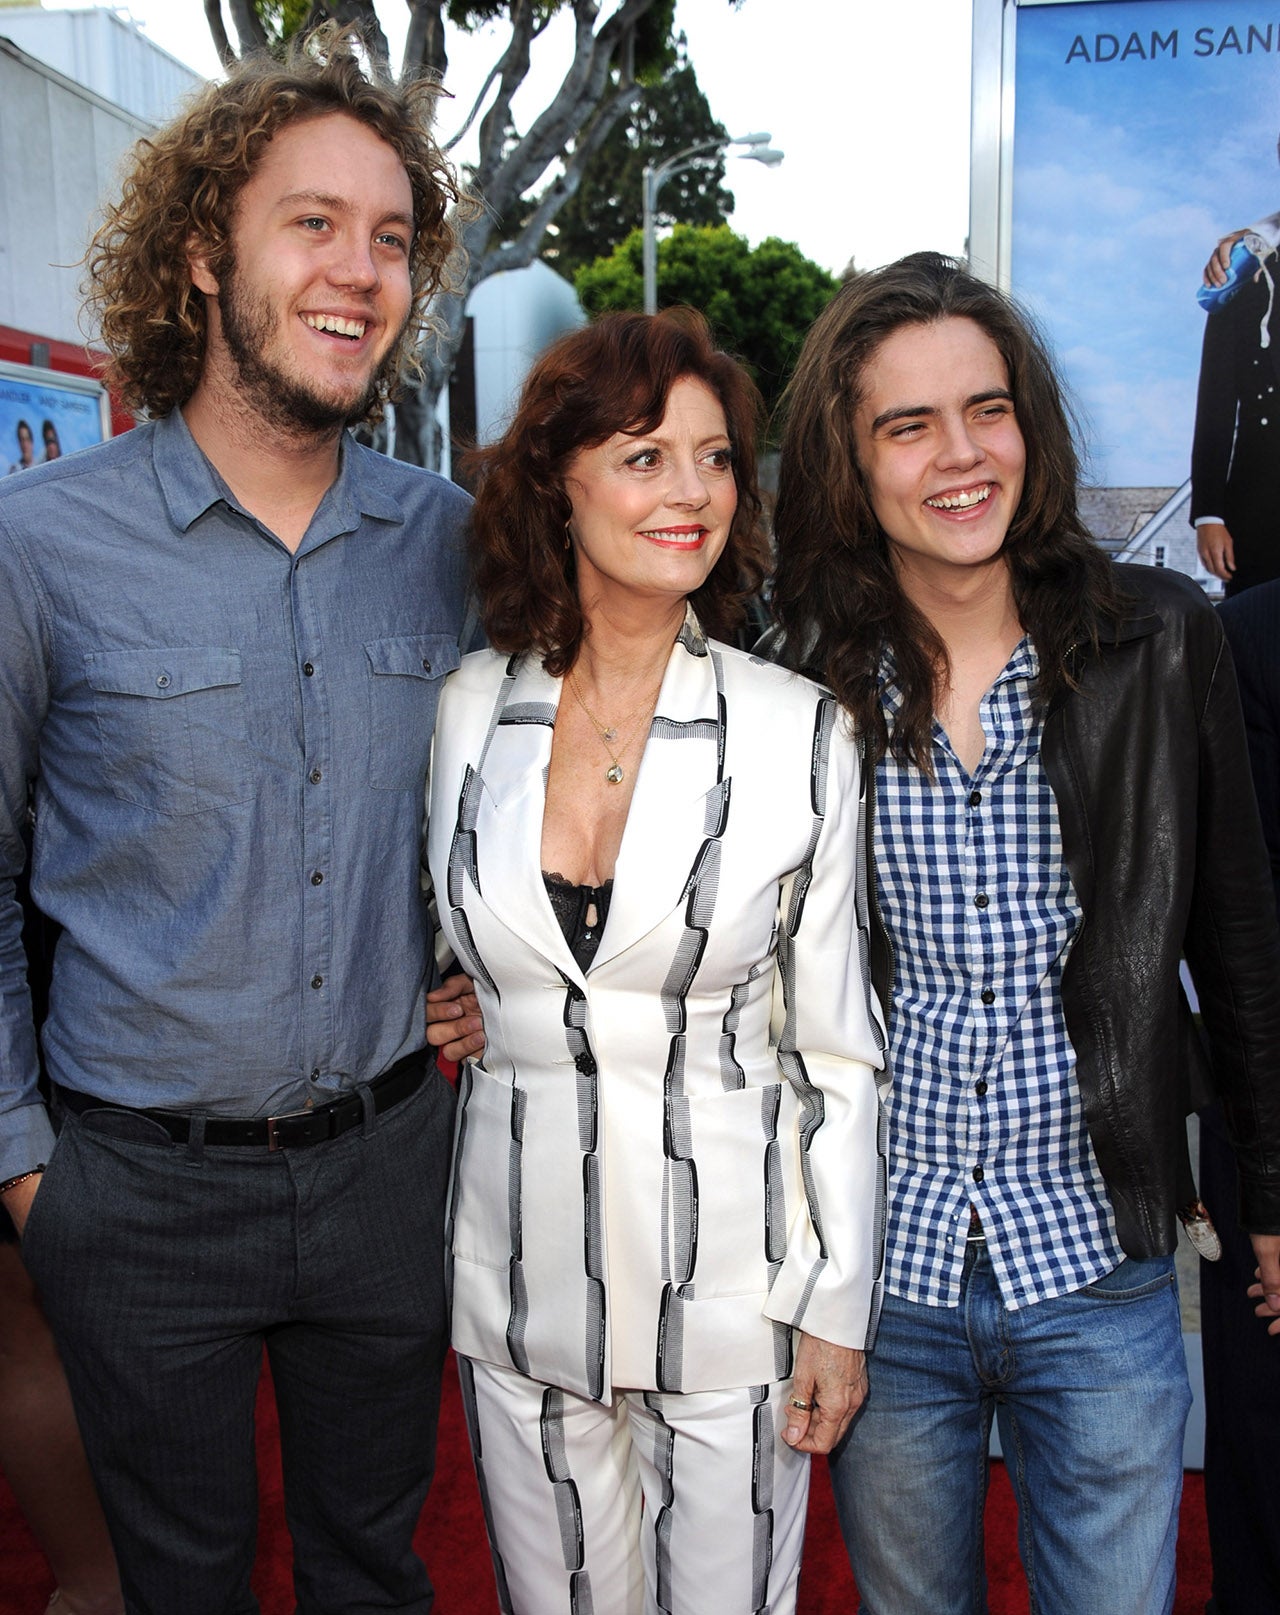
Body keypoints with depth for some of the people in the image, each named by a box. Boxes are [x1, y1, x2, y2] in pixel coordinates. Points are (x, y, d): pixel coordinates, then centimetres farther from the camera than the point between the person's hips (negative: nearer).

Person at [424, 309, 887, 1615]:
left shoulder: (798, 731, -10)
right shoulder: (469, 709, -3)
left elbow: (833, 1041, -5)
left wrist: (839, 1313, -3)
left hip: (728, 1276, -2)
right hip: (518, 1272, 3)